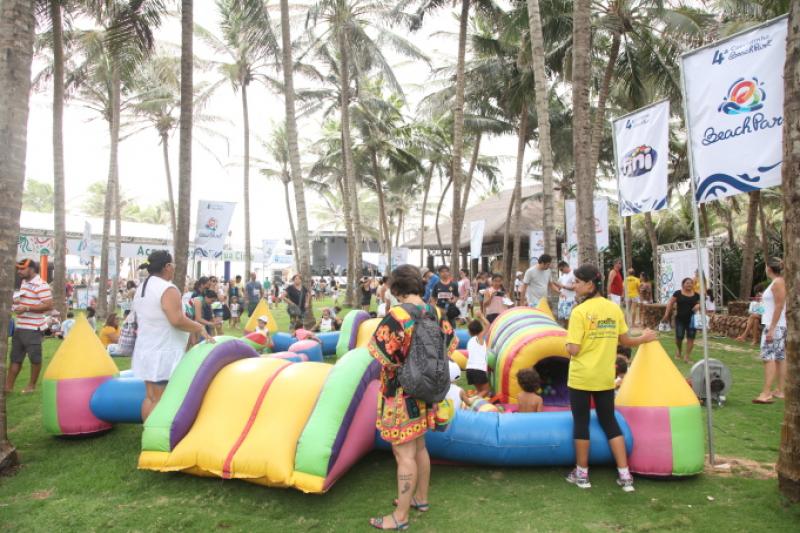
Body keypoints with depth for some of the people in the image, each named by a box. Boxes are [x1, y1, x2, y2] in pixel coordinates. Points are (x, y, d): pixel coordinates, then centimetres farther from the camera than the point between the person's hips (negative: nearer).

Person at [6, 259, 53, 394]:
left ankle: (32, 386, 15)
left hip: (33, 328, -9)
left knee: (35, 358, 4)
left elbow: (48, 306, -22)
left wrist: (27, 308, -24)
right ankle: (8, 385, 20)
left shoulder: (41, 285, -16)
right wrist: (16, 302, 7)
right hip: (19, 327, 9)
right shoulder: (24, 283, 13)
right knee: (15, 358, 13)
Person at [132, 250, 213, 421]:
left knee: (150, 396, 16)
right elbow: (177, 320, -27)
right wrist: (199, 328, -16)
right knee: (161, 399, -4)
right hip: (163, 353, -9)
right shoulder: (168, 289, -18)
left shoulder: (141, 288, 12)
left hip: (146, 350, 9)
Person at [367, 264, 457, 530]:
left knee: (404, 453, 1)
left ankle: (400, 517, 13)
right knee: (419, 446, 22)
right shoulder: (436, 313, -1)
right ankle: (421, 498, 38)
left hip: (401, 393, -7)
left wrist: (398, 363, -2)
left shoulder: (396, 316, -22)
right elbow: (450, 344, 9)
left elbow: (380, 353, -22)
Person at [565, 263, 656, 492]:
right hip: (605, 377, 5)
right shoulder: (614, 308, 1)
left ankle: (582, 474, 19)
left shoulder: (580, 311, -17)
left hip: (581, 377, -5)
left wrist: (568, 346, 3)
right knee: (610, 422, 16)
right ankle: (625, 475, 17)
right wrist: (644, 338, 30)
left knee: (581, 423, 8)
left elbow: (573, 349, -20)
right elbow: (625, 340, 11)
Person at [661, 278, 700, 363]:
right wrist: (666, 315, -4)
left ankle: (687, 356, 8)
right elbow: (670, 303, 2)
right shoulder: (677, 293, -1)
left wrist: (698, 306, -12)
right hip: (680, 319, -2)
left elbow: (700, 304, 13)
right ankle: (678, 351, 28)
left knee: (690, 337, -1)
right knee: (679, 337, -4)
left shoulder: (696, 295, 5)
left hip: (692, 319, 2)